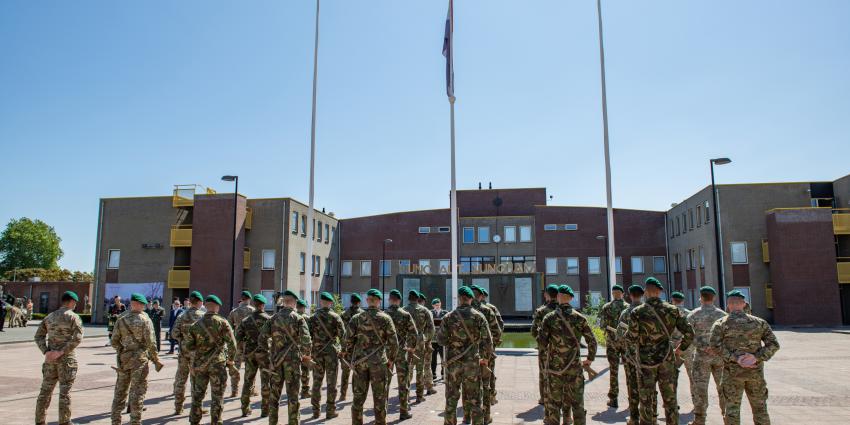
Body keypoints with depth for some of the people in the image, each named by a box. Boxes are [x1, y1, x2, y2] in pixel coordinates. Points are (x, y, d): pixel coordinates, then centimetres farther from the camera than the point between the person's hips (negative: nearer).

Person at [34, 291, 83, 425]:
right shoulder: (73, 317, -8)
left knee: (45, 390, 12)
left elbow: (39, 336, 6)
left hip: (50, 358, 6)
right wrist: (61, 352, -16)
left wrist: (46, 352, -4)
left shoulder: (50, 317, 11)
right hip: (67, 358, -6)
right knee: (65, 391, -1)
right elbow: (77, 338, -20)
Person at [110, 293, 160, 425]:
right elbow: (150, 342, -11)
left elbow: (114, 341, 3)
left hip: (123, 358, 5)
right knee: (138, 390, 1)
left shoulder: (121, 319, 3)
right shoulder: (145, 320, -9)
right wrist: (155, 359, 0)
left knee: (121, 390, 15)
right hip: (139, 358, -4)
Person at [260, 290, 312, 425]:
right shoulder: (298, 318, -7)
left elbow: (262, 339, 2)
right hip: (293, 359, -3)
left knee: (274, 392, 13)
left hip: (276, 359, 3)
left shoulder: (273, 318, 4)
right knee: (292, 394, 4)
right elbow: (306, 340, -17)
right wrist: (305, 355, -1)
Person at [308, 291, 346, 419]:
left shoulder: (313, 317, 1)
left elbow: (308, 335, -1)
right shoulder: (335, 317, -6)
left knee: (317, 381, 11)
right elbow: (342, 334, -8)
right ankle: (330, 411, 6)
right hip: (332, 351, -2)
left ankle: (316, 410, 15)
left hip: (317, 351, 3)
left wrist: (308, 350, 10)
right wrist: (343, 347, 10)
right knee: (331, 382, 4)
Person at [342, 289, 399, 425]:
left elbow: (348, 340, 0)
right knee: (379, 397, 6)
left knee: (358, 396, 10)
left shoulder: (356, 318, 0)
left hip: (359, 361, 2)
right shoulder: (385, 318, -4)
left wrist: (350, 360, 11)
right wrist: (391, 359, 8)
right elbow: (393, 342, -5)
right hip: (378, 362, -2)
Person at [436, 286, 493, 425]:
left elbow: (440, 339, -5)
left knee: (451, 398, 10)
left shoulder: (449, 317, -4)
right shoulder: (479, 316, -4)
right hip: (473, 362, 0)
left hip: (453, 362, 0)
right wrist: (485, 358, 7)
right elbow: (487, 340, -6)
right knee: (474, 399, 8)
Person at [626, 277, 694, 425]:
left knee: (646, 399, 6)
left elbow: (632, 338, -9)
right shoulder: (672, 310, -3)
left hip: (646, 360, -2)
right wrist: (681, 348, 13)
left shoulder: (638, 312, -11)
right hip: (667, 359, 2)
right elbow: (689, 333, -3)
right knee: (670, 399, 12)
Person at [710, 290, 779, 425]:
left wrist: (735, 358, -17)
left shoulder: (720, 324, -3)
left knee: (732, 408, 5)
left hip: (733, 371, -2)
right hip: (755, 371, 2)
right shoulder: (759, 322, 4)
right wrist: (757, 357, -11)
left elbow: (715, 344, -17)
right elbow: (774, 344, -4)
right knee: (760, 408, 14)